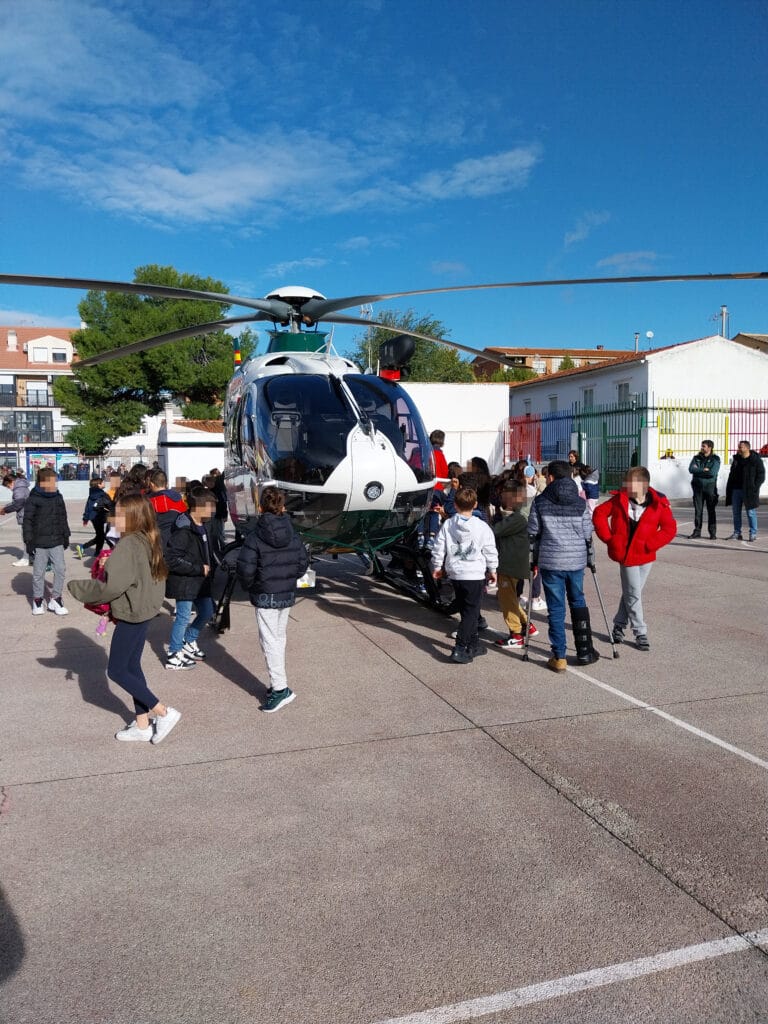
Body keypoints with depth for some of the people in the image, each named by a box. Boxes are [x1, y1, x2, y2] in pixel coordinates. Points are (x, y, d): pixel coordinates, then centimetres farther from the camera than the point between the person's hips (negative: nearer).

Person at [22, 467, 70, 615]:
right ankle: (37, 600, 22)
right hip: (39, 544, -4)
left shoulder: (58, 497, 6)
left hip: (57, 542, 4)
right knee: (38, 573, 7)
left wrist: (66, 535, 16)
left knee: (60, 570, 2)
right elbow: (27, 521, -8)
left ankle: (55, 599, 14)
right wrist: (29, 541, -11)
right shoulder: (33, 499, -9)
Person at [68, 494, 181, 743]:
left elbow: (114, 585, -24)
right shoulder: (149, 542, 4)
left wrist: (79, 589, -9)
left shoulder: (128, 545, -22)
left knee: (116, 671, 4)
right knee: (132, 666, 17)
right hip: (144, 612, 9)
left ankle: (164, 712, 4)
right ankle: (142, 725, 24)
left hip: (130, 615, -9)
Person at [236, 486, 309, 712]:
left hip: (265, 597, -5)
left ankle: (280, 688, -5)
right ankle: (278, 683, 26)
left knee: (270, 641, -1)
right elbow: (303, 563, 4)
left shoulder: (255, 537, -15)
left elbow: (245, 569, -18)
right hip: (288, 595, 6)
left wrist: (249, 587, 0)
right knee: (280, 638, 18)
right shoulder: (293, 535, 0)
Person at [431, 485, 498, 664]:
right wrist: (492, 570, 12)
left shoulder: (447, 525, -2)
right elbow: (490, 552, -3)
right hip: (475, 575, -4)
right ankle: (460, 650, -8)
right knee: (471, 613, 0)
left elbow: (438, 549, 1)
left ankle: (473, 645, 28)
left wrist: (437, 567, 16)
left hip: (455, 575, 4)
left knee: (467, 611, 17)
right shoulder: (482, 527, -9)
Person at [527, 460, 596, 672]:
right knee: (578, 602, 20)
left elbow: (532, 532, -2)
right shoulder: (580, 503, 0)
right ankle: (585, 651, 24)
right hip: (576, 560, 2)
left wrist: (536, 556, 14)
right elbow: (587, 534, 2)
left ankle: (559, 657, 6)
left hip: (550, 561, -2)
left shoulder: (540, 501, -5)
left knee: (556, 608, 5)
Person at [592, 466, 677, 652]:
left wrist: (650, 544, -16)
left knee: (630, 593, 12)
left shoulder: (658, 503, -8)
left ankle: (619, 624, 31)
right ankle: (640, 633, 12)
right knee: (634, 593, 0)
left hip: (645, 556, 1)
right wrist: (608, 537, -5)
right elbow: (599, 514, 3)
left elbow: (670, 529, -7)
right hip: (625, 554, -1)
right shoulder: (619, 499, -5)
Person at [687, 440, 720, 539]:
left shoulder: (715, 459, -2)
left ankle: (713, 533, 5)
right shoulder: (696, 458, 10)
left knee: (711, 510, 0)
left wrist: (698, 470, -10)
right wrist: (704, 470, -12)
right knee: (698, 510, 4)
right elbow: (691, 469, -5)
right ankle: (697, 531, 10)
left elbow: (713, 473, -17)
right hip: (698, 487, 3)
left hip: (710, 487, -3)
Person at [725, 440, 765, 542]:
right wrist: (729, 489, 10)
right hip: (736, 490, 6)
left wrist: (754, 488, -16)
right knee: (736, 512, 7)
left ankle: (753, 534, 7)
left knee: (751, 513, -1)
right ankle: (737, 533, 14)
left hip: (749, 491, -6)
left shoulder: (756, 460, -5)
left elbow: (761, 476, -6)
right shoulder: (736, 459, 12)